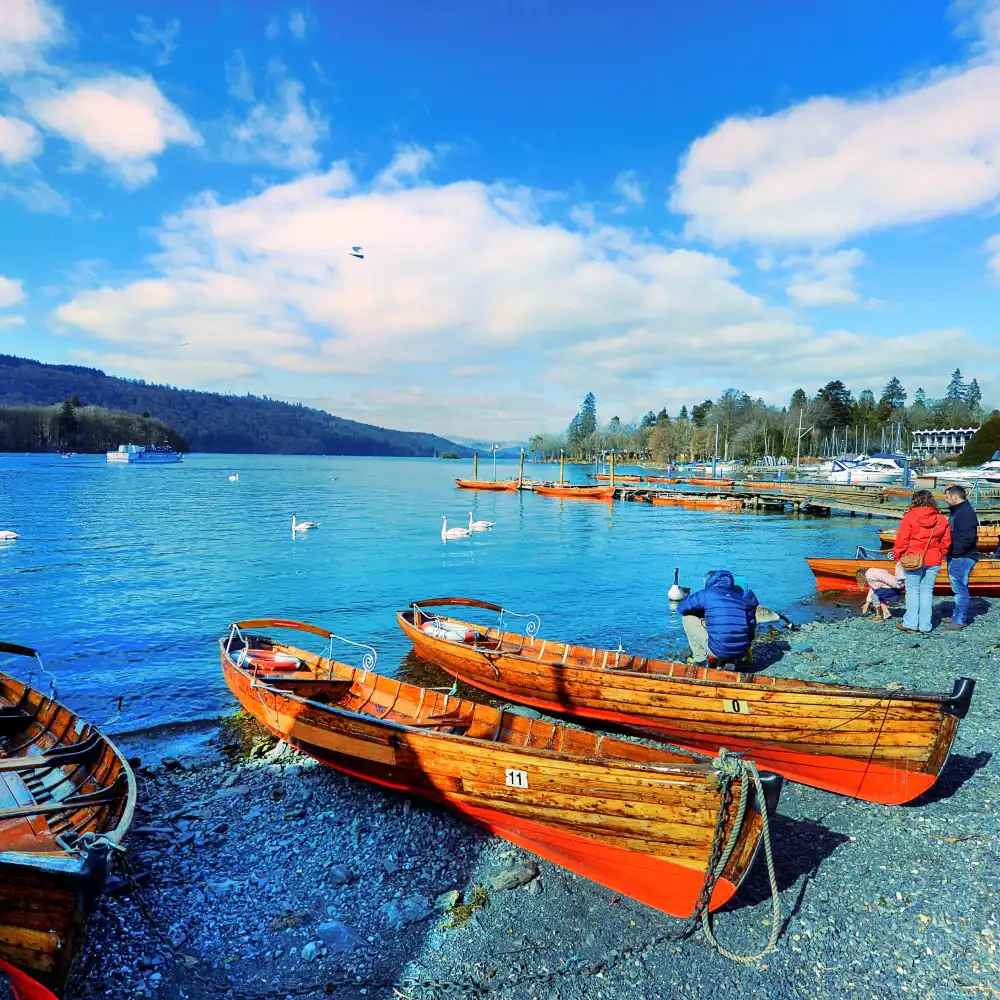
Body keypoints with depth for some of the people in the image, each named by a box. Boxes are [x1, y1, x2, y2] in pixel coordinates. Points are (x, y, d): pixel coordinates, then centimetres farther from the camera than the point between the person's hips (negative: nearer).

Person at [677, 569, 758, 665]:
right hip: (741, 653, 5)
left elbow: (681, 608, 13)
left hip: (718, 651, -5)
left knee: (688, 618, 12)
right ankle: (729, 661, 17)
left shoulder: (706, 594, 0)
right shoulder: (742, 597, 12)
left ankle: (701, 659, 11)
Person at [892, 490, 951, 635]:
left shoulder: (909, 517, -10)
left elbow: (902, 540, -10)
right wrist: (940, 556, 21)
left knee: (913, 590, 5)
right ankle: (925, 625, 11)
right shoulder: (941, 520, 4)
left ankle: (910, 624, 6)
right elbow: (946, 541, 9)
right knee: (927, 591, 10)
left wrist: (897, 556, 1)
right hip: (933, 561, 4)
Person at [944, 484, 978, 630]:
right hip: (957, 557, 11)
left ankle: (960, 620, 0)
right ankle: (958, 616, 26)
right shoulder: (958, 511, 16)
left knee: (959, 588, -6)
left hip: (962, 558, -11)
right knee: (958, 588, 17)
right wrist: (950, 552, 12)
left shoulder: (966, 512, -16)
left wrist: (954, 551, -18)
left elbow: (968, 537, -24)